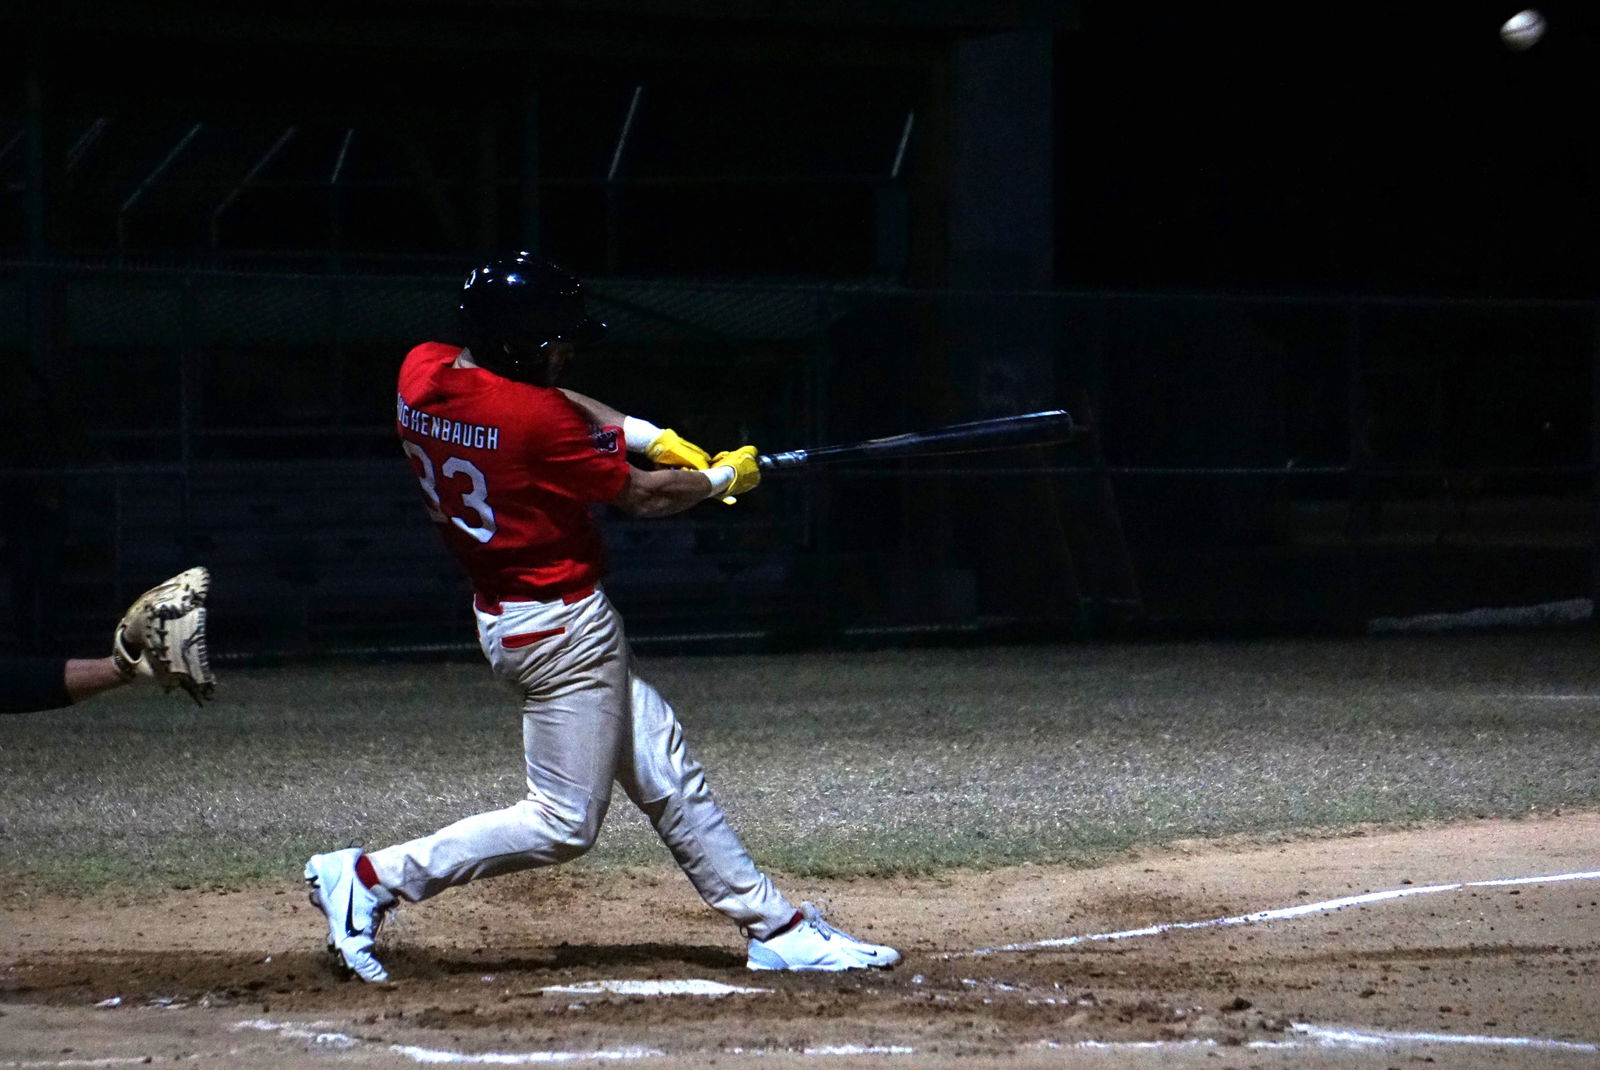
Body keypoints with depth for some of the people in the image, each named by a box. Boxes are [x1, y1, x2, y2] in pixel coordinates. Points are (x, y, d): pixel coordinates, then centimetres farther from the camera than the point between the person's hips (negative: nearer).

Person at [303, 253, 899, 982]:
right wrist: (723, 477, 7)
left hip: (503, 615, 10)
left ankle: (775, 927, 20)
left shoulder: (422, 371, -2)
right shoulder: (534, 419, -25)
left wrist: (647, 435, 8)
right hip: (563, 627, -10)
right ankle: (371, 878, -3)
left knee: (668, 779, 15)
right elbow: (641, 497, -11)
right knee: (563, 824, -1)